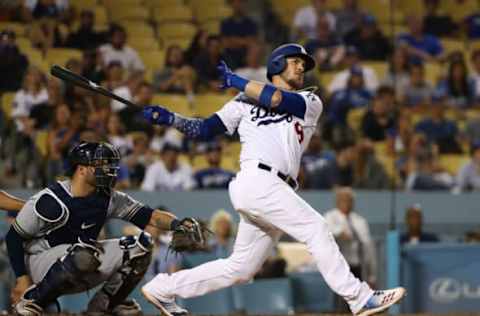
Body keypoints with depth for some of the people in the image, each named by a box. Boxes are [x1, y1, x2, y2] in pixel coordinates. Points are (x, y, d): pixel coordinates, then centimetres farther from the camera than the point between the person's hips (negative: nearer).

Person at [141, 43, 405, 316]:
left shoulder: (310, 102, 20)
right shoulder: (245, 101, 17)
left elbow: (277, 99, 0)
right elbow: (205, 129, 18)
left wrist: (234, 80, 8)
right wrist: (169, 118, 5)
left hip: (275, 191, 5)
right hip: (257, 180, -5)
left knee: (240, 269, 7)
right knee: (316, 228, -18)